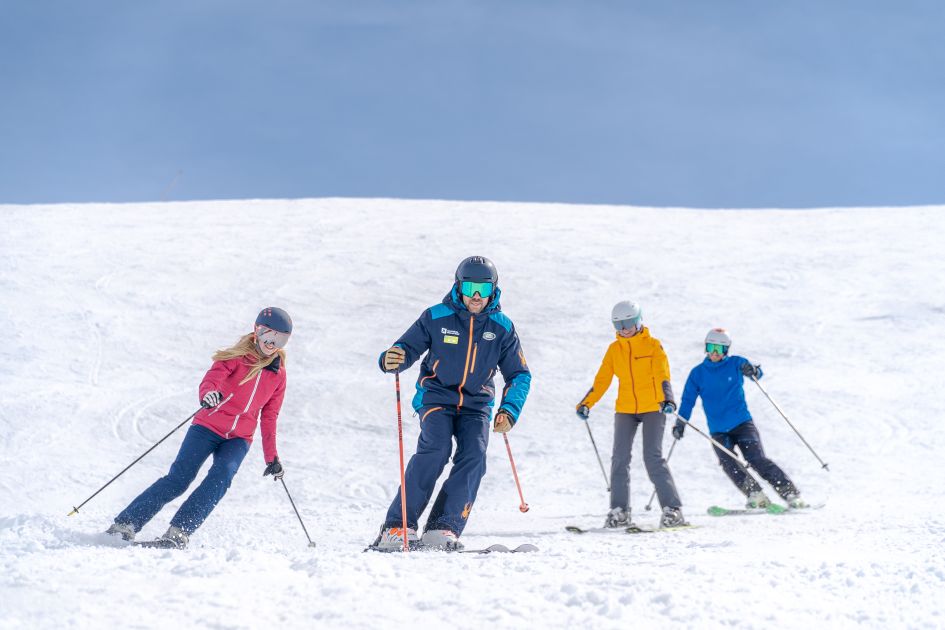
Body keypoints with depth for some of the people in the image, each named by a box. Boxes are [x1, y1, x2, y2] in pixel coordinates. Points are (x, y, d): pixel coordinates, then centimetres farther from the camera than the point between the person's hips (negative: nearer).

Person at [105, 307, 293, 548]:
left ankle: (178, 533, -32)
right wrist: (208, 393, -43)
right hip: (209, 426, -3)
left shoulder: (278, 374, 11)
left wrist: (272, 458, 17)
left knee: (221, 476, -26)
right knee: (178, 478, -15)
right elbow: (213, 376, -19)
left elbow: (269, 418, 18)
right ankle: (125, 525, -9)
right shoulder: (237, 357, 0)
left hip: (239, 438, 3)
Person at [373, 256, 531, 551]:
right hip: (436, 397, -2)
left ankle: (443, 529, -24)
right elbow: (408, 347, -1)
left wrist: (509, 410, -9)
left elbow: (519, 374, 7)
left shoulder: (502, 327, 1)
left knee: (473, 455, -22)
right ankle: (398, 525, -26)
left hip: (476, 405, 3)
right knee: (436, 448, -27)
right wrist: (391, 359, -26)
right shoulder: (436, 317, -5)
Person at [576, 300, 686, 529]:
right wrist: (586, 404, -4)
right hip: (625, 410, 4)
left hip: (653, 408, -4)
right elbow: (602, 380, 7)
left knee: (653, 458, -12)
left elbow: (663, 376, -12)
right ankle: (619, 510, 1)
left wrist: (667, 399, -30)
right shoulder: (614, 349, 8)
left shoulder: (653, 345, -2)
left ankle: (672, 509, -8)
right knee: (620, 458, -4)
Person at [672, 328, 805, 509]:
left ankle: (791, 494, -12)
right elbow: (688, 400, 7)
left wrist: (753, 371, -32)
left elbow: (755, 373, -9)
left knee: (757, 460, -15)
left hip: (742, 423, -2)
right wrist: (680, 423, -2)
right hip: (718, 431, 2)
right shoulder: (698, 373, 6)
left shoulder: (735, 363, 2)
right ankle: (756, 496, -17)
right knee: (729, 465, -19)